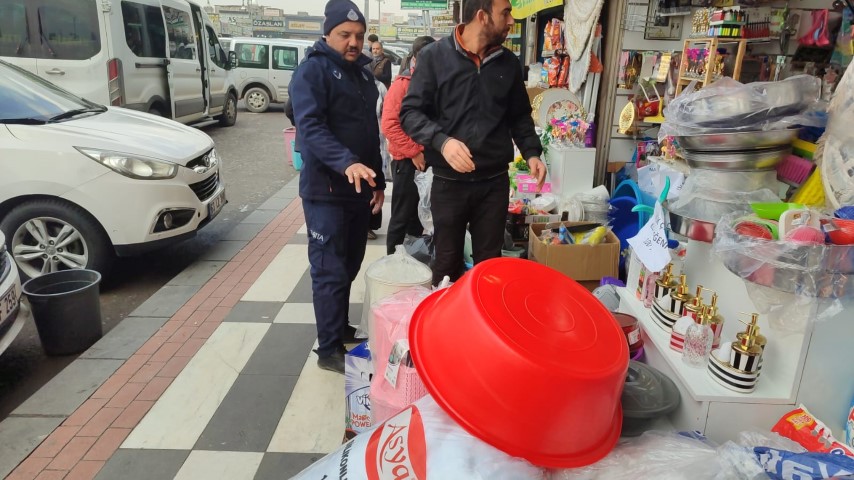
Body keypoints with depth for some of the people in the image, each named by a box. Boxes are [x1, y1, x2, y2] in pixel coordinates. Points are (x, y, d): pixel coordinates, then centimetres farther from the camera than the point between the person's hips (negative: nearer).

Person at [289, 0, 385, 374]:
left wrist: (378, 181, 17)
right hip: (326, 190, -8)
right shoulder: (312, 71, -9)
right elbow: (310, 128, -23)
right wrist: (346, 162, -38)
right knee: (330, 270, -4)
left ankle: (341, 328, 32)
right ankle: (329, 350, 6)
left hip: (360, 189, 8)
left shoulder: (363, 74, 15)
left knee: (351, 265, 16)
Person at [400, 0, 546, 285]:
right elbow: (410, 112, -7)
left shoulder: (509, 63, 8)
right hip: (449, 181, -3)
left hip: (494, 181, 3)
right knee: (447, 262, 12)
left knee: (489, 262, 12)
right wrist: (442, 141, -24)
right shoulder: (435, 56, -5)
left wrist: (531, 152, 1)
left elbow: (519, 116, 17)